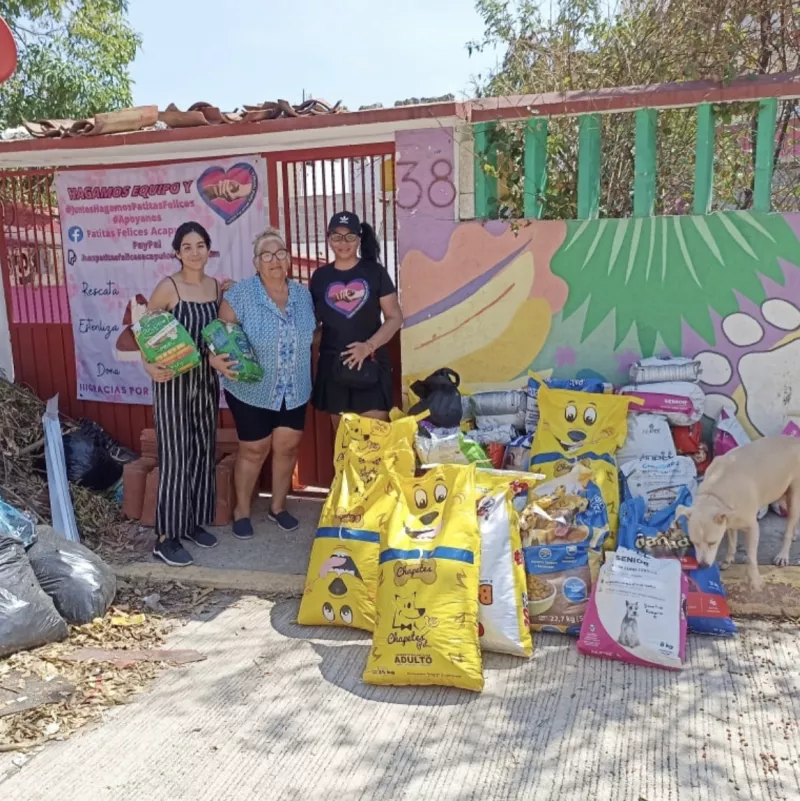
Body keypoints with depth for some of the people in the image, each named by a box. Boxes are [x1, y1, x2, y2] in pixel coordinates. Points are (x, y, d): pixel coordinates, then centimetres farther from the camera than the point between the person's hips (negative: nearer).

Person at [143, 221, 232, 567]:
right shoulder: (168, 288, -11)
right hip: (173, 379, -6)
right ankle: (166, 536, 5)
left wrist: (220, 357, -1)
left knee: (203, 451, 12)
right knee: (176, 455, -4)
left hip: (206, 378, 6)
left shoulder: (218, 287, 5)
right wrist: (149, 365, -25)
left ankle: (195, 522, 27)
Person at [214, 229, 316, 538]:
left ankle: (278, 506, 33)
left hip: (295, 392, 4)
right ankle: (241, 510, 27)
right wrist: (218, 359, -32)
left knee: (288, 447, 13)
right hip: (252, 391, -4)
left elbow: (312, 335, 15)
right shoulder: (240, 294, -13)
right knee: (254, 450, 7)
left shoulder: (303, 294, 2)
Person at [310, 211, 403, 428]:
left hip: (371, 363, -2)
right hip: (333, 364, 3)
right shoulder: (320, 276, 6)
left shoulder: (375, 272, -1)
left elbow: (395, 318, -4)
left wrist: (369, 346, -17)